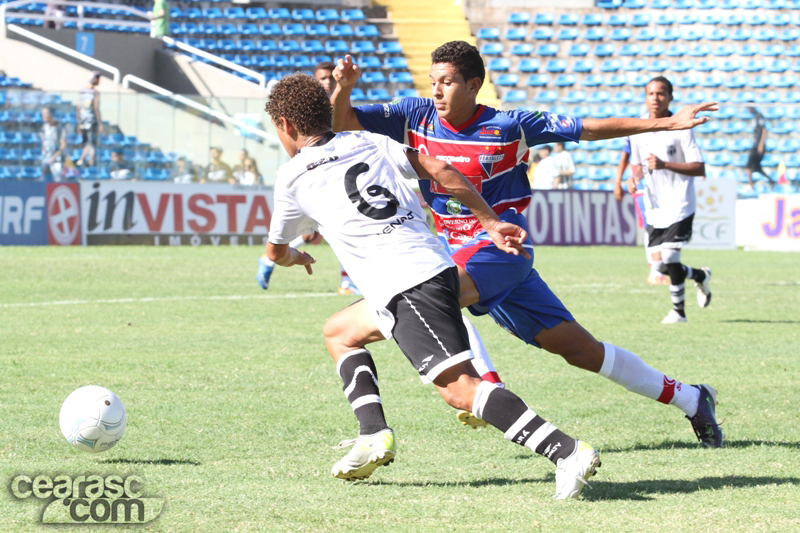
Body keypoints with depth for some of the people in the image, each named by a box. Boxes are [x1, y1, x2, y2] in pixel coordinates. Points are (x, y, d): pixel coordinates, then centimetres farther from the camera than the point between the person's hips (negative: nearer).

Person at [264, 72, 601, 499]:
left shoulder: (291, 177, 9)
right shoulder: (370, 142, 20)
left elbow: (275, 252, 25)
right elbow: (439, 171, 9)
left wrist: (295, 257, 49)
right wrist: (491, 223, 14)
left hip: (402, 288, -8)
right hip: (436, 266, 8)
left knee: (458, 387, -18)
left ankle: (567, 451, -33)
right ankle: (373, 433, 10)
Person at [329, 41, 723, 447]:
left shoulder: (508, 126, -7)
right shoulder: (416, 117, 1)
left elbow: (588, 129, -2)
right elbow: (340, 121, -2)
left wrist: (665, 123, -4)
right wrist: (343, 88, -24)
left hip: (501, 247, -4)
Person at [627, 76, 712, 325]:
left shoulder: (680, 128, -10)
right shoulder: (638, 130, 6)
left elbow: (699, 168, -14)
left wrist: (665, 165, -26)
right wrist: (634, 177, -3)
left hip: (679, 205, -6)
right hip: (653, 208, 6)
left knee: (670, 258, -15)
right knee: (658, 264, 3)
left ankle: (678, 309, 7)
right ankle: (701, 275, 31)